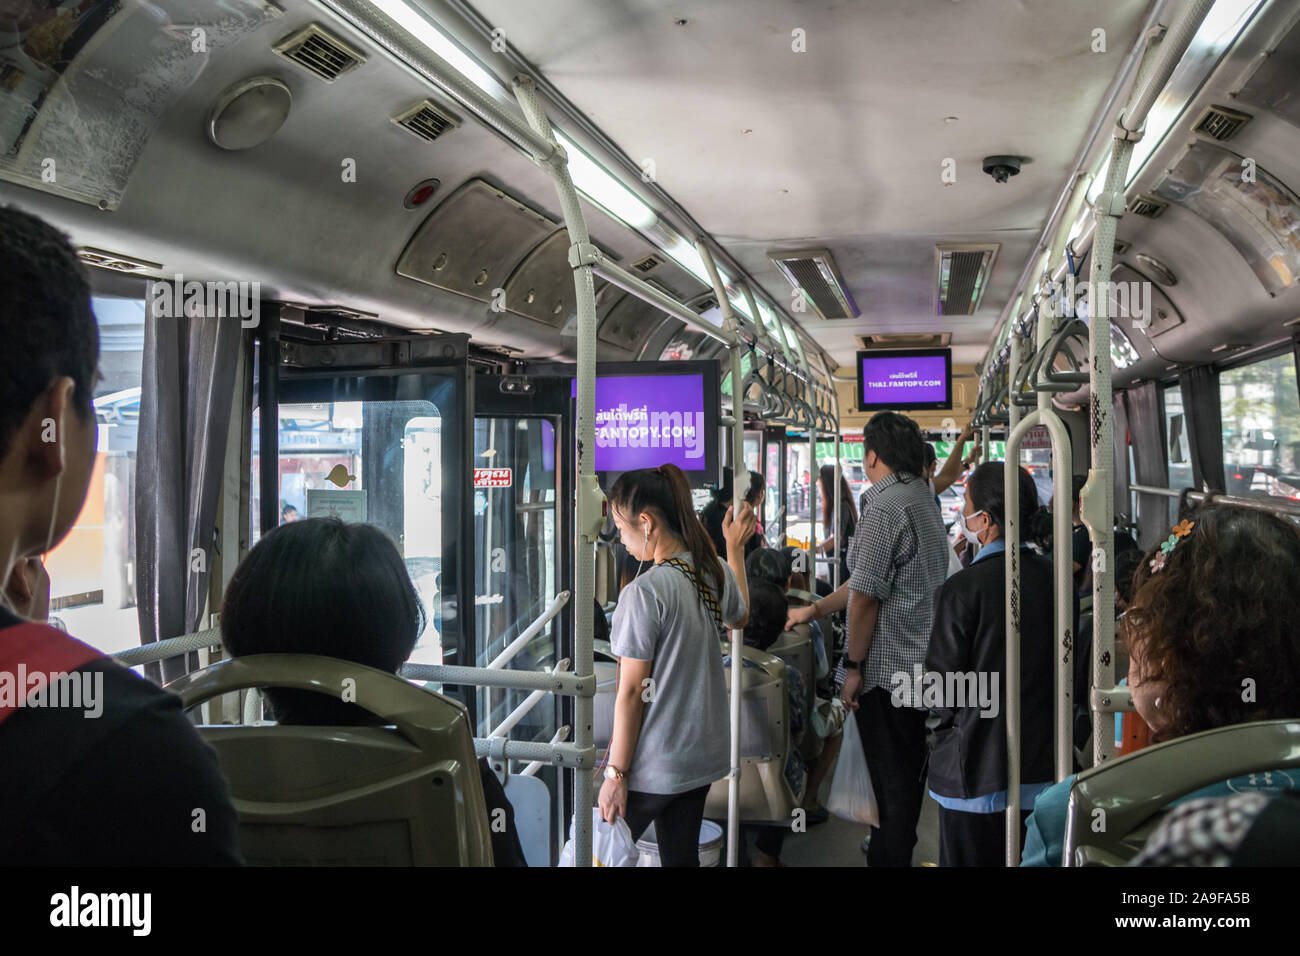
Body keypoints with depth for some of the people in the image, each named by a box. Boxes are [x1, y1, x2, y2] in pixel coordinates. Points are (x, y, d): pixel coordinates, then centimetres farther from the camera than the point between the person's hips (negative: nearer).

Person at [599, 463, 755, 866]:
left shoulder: (644, 591, -22)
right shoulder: (718, 572, 0)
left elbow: (632, 691, -18)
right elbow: (739, 617, 23)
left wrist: (616, 774, -10)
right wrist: (735, 547, 31)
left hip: (654, 765, -7)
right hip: (704, 753, 7)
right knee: (682, 855, 17)